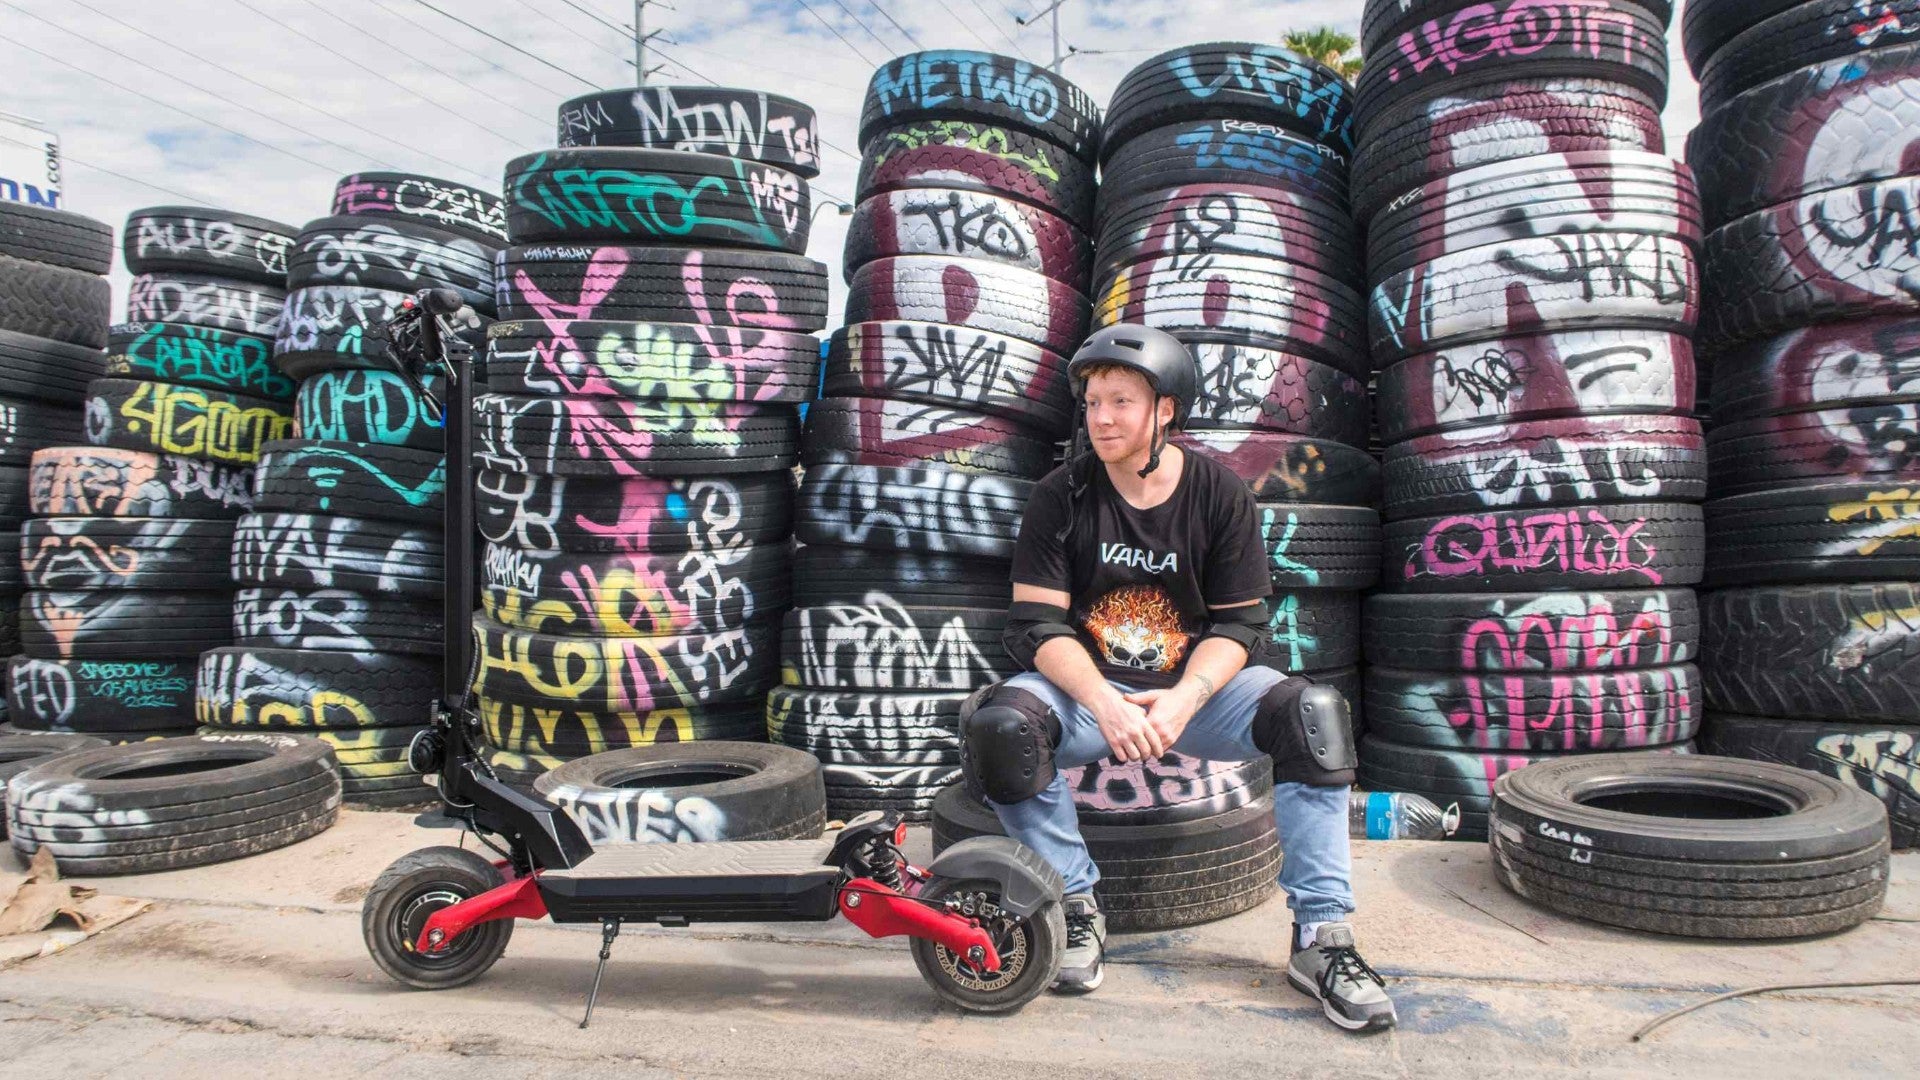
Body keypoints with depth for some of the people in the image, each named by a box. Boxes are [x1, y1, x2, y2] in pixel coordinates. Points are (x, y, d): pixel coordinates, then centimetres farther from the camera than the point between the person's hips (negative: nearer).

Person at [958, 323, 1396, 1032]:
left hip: (1196, 688, 1)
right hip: (1088, 688, 0)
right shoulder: (1060, 497, -4)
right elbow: (1037, 626, -9)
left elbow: (1237, 625, -4)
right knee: (1001, 724, -30)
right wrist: (1104, 703, -26)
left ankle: (1321, 935, -16)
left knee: (1313, 713, -25)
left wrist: (1184, 700, -24)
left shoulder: (1221, 494, -2)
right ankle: (1076, 908, -12)